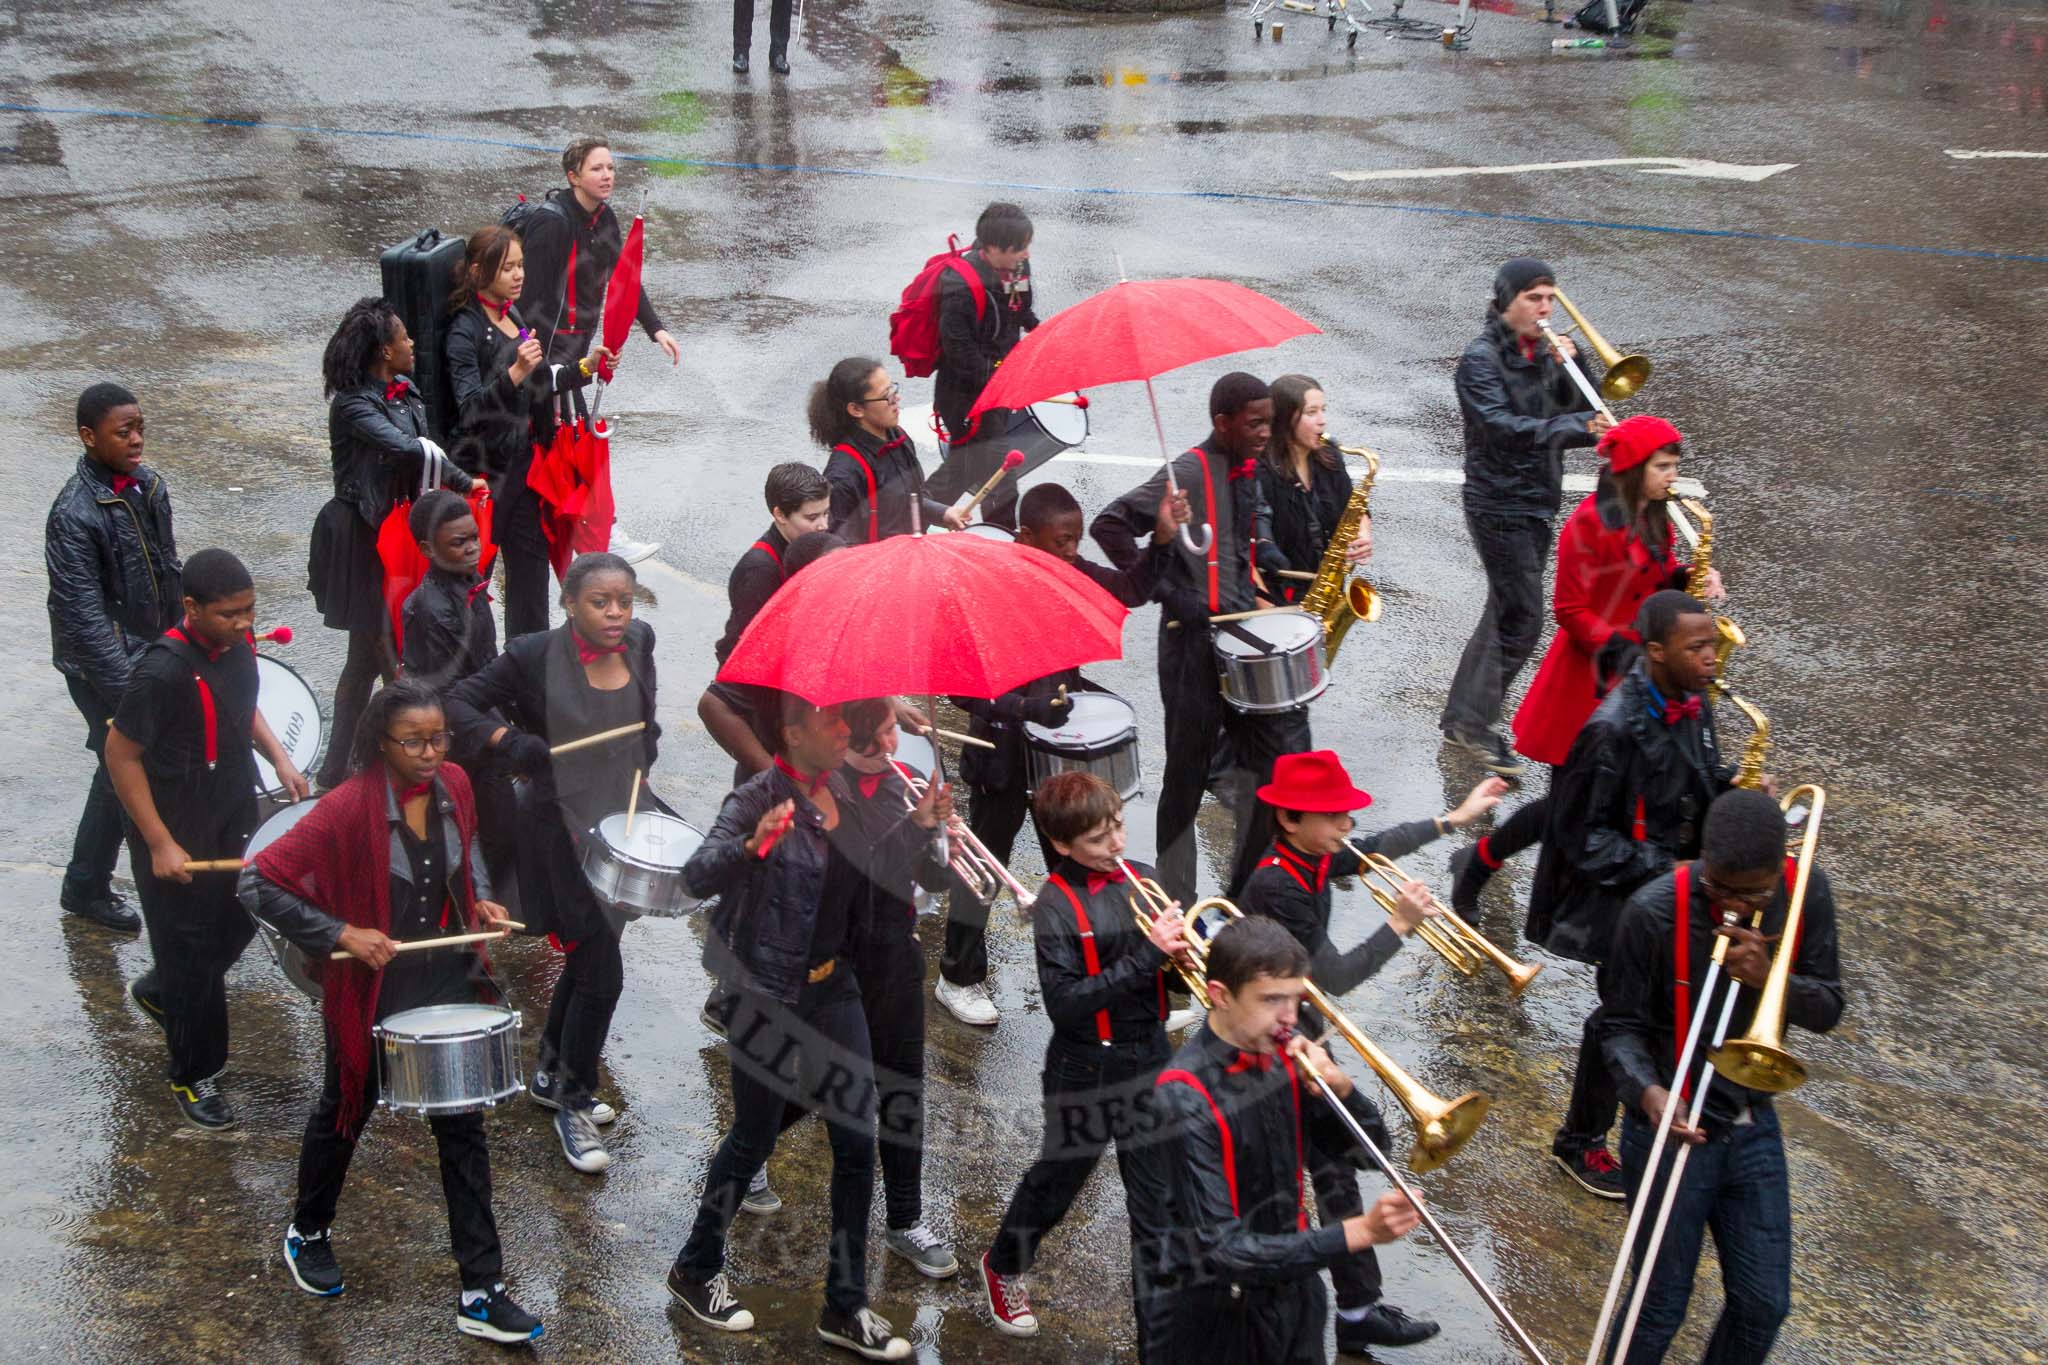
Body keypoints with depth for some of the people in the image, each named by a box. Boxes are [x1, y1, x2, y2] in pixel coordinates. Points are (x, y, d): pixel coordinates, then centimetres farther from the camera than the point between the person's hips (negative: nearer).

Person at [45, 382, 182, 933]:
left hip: (153, 649, 7)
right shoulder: (74, 514, -23)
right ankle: (85, 889, 17)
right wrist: (129, 691, -26)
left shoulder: (149, 485, 1)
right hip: (101, 664, -7)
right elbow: (85, 616, -24)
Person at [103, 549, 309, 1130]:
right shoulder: (164, 670, -28)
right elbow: (121, 755, -21)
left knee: (240, 921, 21)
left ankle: (159, 993, 49)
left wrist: (277, 756, 1)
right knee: (191, 951, 5)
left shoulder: (236, 642, -5)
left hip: (234, 814, 8)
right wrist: (160, 844, -20)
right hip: (177, 830, -8)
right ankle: (192, 1077, 23)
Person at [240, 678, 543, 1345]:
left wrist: (479, 898, 0)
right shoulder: (349, 807, -23)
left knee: (463, 1128, 4)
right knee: (345, 1113, 19)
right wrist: (341, 933, -25)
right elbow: (259, 883, -22)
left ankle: (482, 1294, 10)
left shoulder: (453, 785, -6)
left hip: (449, 981, 4)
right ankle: (308, 1234, 47)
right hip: (372, 989, -4)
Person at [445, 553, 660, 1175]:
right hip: (564, 828, -7)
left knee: (587, 954, 21)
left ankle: (552, 1073, 41)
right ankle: (573, 1104, 9)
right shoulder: (534, 656, -16)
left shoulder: (638, 641, 0)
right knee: (602, 971, -8)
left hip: (622, 819, 7)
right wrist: (509, 741, -22)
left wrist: (645, 750, 4)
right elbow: (462, 702, -10)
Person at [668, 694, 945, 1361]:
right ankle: (695, 1269, 33)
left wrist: (918, 824, 1)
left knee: (857, 1140, 5)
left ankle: (846, 1307, 16)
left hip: (832, 988, 6)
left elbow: (866, 866, 16)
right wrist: (752, 845, -47)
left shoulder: (842, 790, 3)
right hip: (767, 994, -6)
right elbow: (697, 875, -29)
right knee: (755, 1137, 8)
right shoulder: (758, 798, -17)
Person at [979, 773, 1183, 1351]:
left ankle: (1159, 1344, 16)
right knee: (1057, 1180, 20)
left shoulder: (1142, 880, 1)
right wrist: (1146, 956, -27)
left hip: (1150, 1060, 4)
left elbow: (1179, 964, 9)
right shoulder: (1055, 906, -16)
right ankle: (1004, 1265, 51)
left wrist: (1182, 948, -16)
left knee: (1157, 1209, 6)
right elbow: (1065, 1003, -24)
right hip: (1085, 1070, -4)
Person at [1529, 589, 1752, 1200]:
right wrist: (1662, 870, -24)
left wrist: (1732, 783, -5)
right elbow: (1581, 835, -21)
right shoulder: (1614, 729, -26)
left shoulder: (1690, 702, -1)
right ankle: (1580, 1143, 23)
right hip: (1623, 899, -7)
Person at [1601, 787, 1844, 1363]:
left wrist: (1768, 978, -24)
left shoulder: (1807, 893, -8)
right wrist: (1647, 1091, -33)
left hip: (1753, 1123, 4)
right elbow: (1621, 1026, -12)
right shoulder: (1654, 911, -20)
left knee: (1764, 1305, 11)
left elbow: (1827, 1010, -3)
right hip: (1675, 1125, -4)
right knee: (1661, 1309, 2)